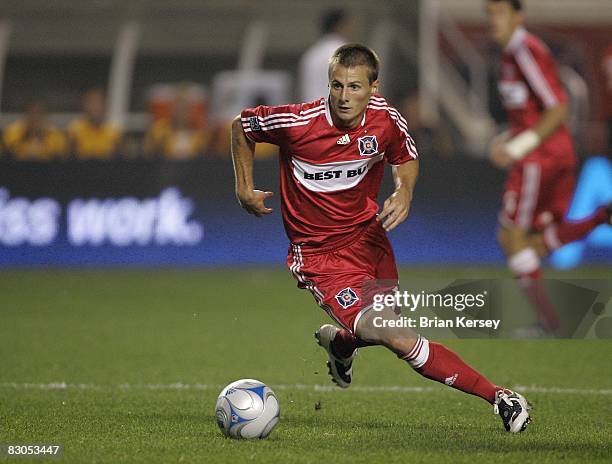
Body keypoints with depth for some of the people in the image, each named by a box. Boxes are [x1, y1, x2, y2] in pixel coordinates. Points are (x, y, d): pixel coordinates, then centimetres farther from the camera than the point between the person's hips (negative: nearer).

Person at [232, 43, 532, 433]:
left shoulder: (385, 119, -10)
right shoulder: (297, 123, -20)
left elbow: (407, 158, 12)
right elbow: (242, 125, -1)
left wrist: (405, 192, -9)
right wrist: (245, 189, 1)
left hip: (369, 234, 5)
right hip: (320, 254, -5)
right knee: (399, 339, -19)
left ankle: (338, 341, 55)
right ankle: (497, 397, -13)